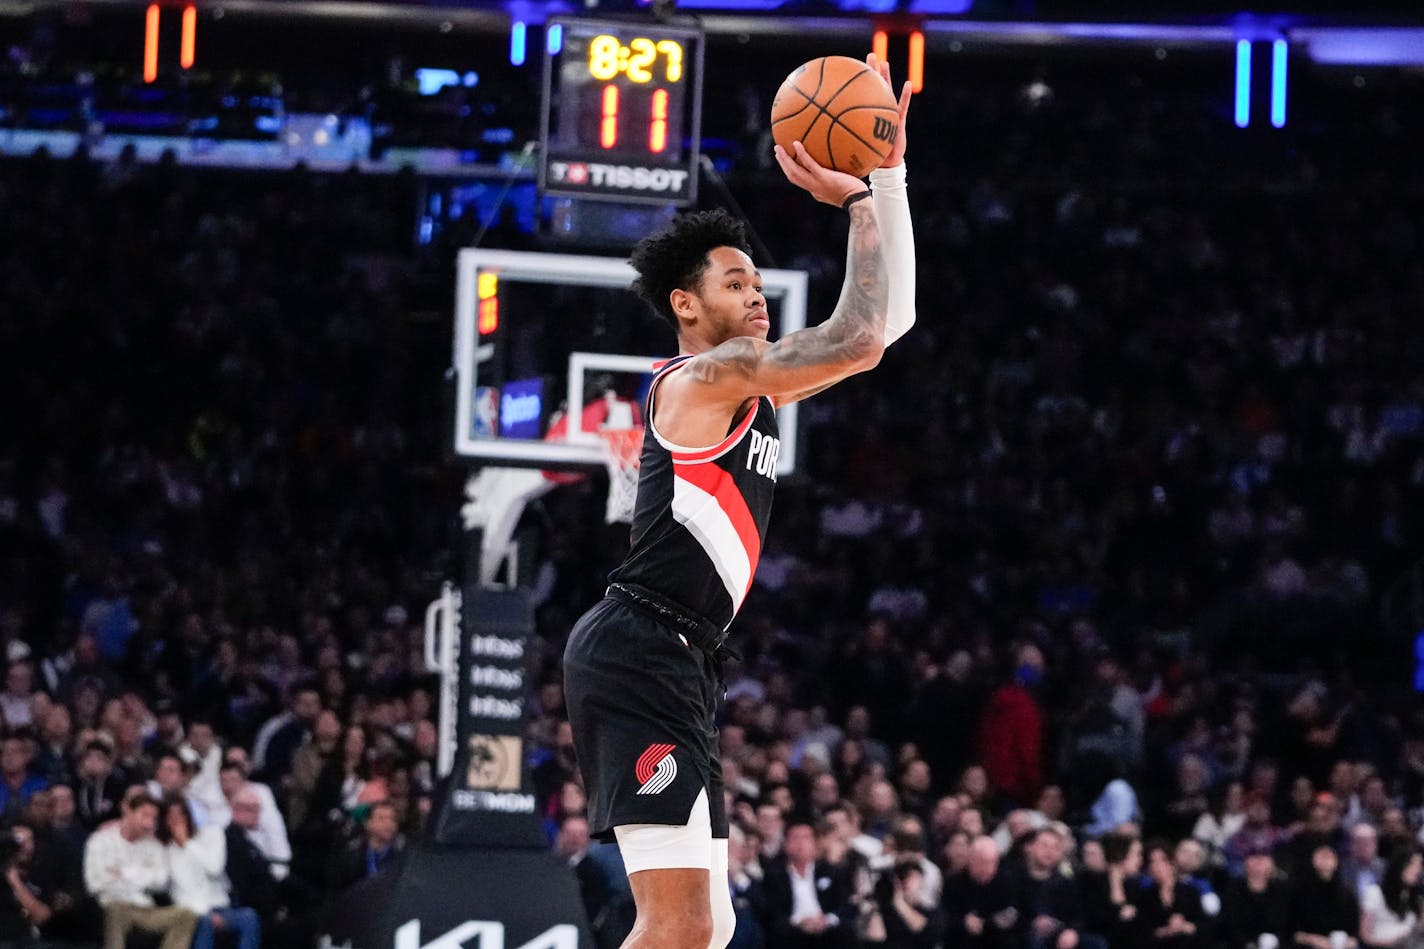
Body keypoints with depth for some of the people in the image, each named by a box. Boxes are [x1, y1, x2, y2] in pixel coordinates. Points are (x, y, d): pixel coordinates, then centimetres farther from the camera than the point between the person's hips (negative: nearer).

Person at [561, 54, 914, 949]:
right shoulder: (701, 378, -7)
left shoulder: (752, 389, 20)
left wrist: (888, 176, 18)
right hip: (642, 655, -11)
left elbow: (887, 320, 23)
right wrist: (861, 200, -6)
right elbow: (858, 339, -15)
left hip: (676, 667, 11)